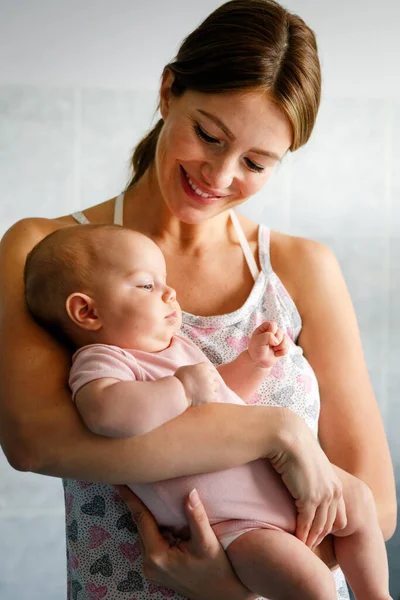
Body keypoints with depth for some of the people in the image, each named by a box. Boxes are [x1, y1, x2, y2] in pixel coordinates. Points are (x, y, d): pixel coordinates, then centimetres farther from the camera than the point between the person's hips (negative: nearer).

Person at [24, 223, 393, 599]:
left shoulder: (176, 345, 14)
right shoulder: (100, 361, -15)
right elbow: (106, 414, -40)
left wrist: (256, 360, 11)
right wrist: (183, 386, -29)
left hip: (274, 471, 9)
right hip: (230, 525, -9)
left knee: (357, 498, 12)